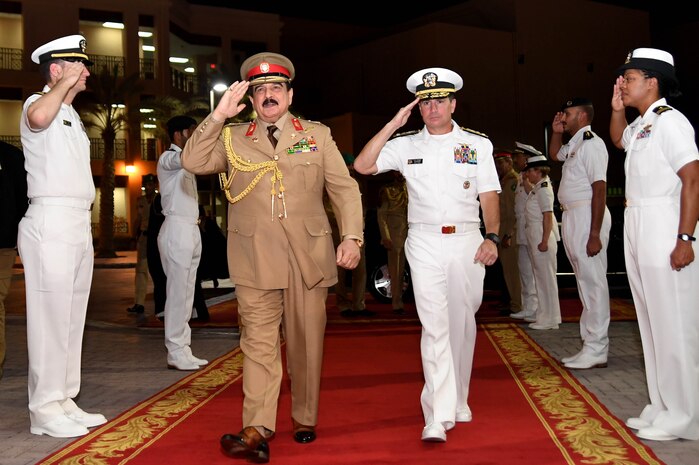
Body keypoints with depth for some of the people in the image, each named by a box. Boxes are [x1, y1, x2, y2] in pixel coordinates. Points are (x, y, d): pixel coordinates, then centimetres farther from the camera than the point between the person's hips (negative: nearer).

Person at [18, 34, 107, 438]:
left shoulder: (73, 117, 23)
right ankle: (45, 410, 0)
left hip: (79, 226, 9)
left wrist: (85, 233, 17)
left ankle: (65, 401, 18)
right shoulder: (38, 104, -3)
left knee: (72, 318, 10)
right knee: (51, 317, -7)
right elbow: (38, 118, -31)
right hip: (51, 224, -9)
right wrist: (64, 84, -15)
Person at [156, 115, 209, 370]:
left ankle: (184, 350, 10)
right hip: (177, 229, -9)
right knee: (177, 292, -9)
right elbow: (187, 156, -26)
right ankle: (175, 352, -5)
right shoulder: (168, 158, -5)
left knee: (187, 292, 7)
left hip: (191, 230, 9)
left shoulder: (188, 162, 23)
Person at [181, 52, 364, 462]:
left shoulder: (318, 135, 11)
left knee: (306, 343, 8)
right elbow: (193, 162, -1)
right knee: (259, 342, -6)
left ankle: (305, 420, 24)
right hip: (256, 259, 0)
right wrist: (219, 116, -7)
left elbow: (345, 189, 7)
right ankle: (257, 432, -7)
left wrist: (352, 236, -5)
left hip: (309, 257, 1)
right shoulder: (233, 139, 13)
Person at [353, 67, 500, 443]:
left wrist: (492, 237, -8)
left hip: (467, 241, 1)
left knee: (462, 323, 10)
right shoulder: (406, 145, 6)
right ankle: (438, 416, -8)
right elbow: (362, 165, -5)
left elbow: (489, 195, 5)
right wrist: (394, 123, -6)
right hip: (425, 243, -1)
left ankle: (457, 401, 27)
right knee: (434, 326, -8)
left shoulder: (477, 144, 8)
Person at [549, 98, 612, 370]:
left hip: (587, 215, -10)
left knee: (593, 281, -6)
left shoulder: (591, 143, -11)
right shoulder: (573, 145, 17)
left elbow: (599, 189, -19)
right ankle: (591, 344, 21)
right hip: (572, 216, 10)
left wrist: (595, 233, -24)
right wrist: (556, 132, 22)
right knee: (584, 281, 13)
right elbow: (554, 154, 42)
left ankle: (596, 350, -2)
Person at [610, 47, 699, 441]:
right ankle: (662, 406, 24)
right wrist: (617, 109, 20)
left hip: (664, 226, -10)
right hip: (636, 227, 10)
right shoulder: (640, 124, 15)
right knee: (651, 320, 13)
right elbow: (618, 139, 39)